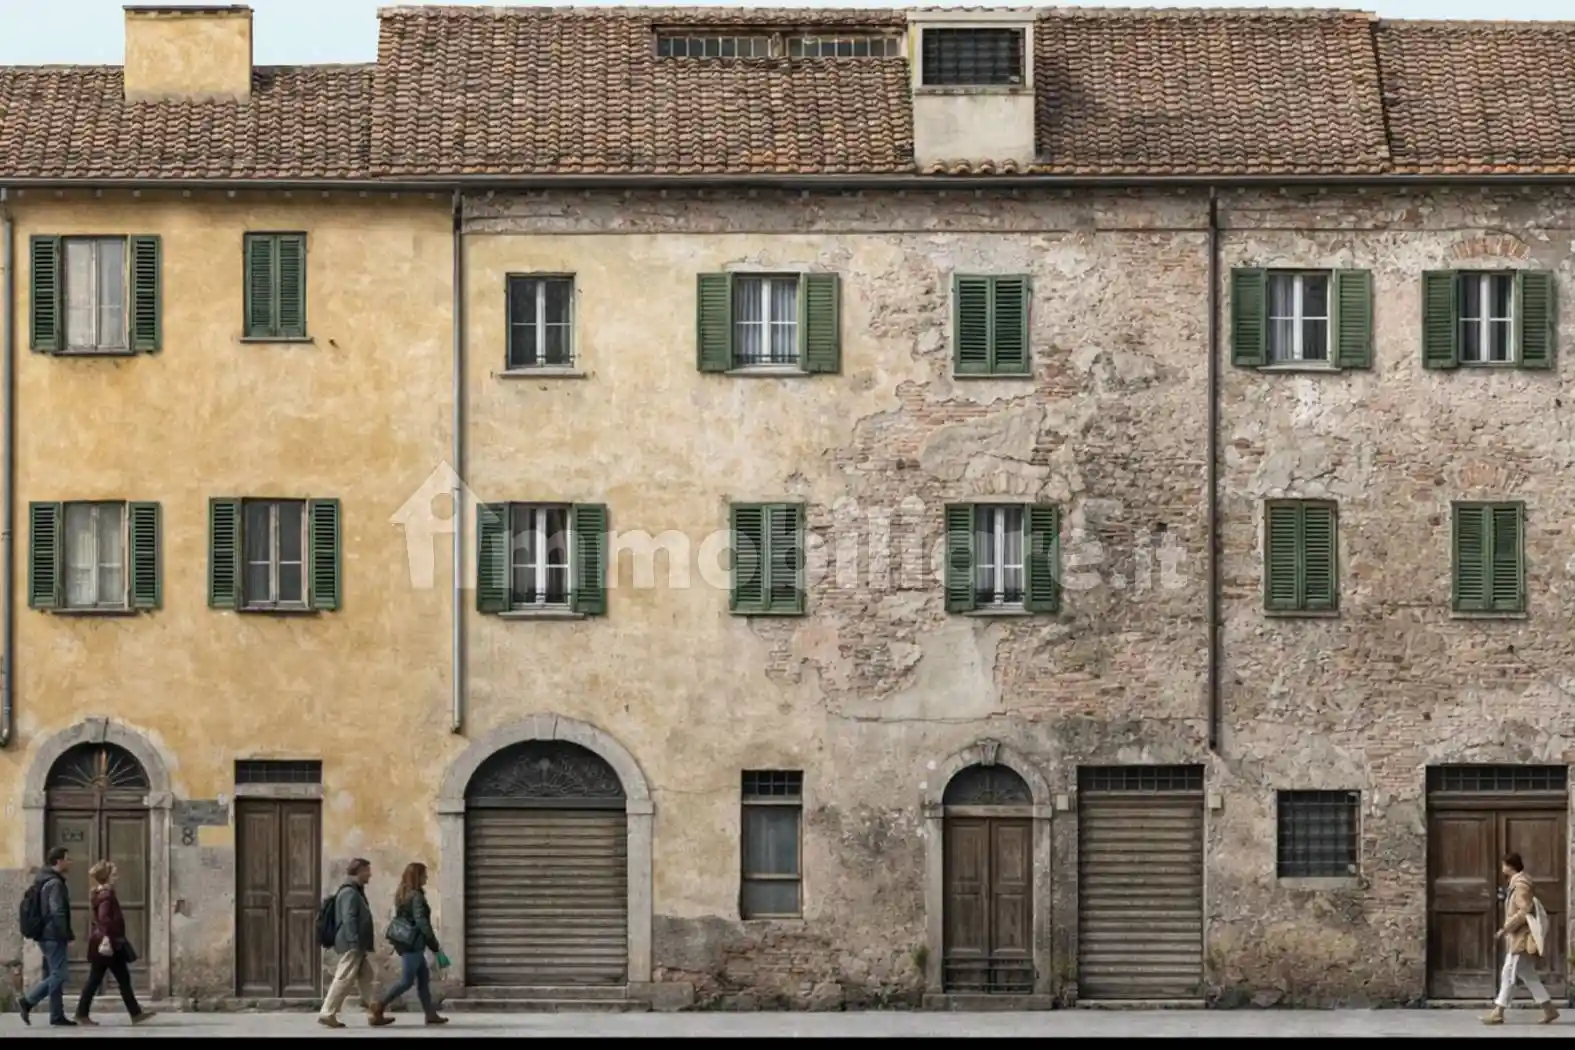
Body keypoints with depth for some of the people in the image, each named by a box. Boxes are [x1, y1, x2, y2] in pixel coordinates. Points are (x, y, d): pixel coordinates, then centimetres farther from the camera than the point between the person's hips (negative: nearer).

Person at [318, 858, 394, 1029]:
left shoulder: (356, 892, 18)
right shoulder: (350, 893, -15)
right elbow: (348, 920, -22)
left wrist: (366, 943, 24)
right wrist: (354, 943, -26)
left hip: (358, 946, 11)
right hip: (351, 946, -11)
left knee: (365, 978, 10)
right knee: (344, 979, -9)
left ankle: (374, 1014, 12)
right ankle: (327, 1014, -6)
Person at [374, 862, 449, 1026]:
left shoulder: (402, 895, 12)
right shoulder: (416, 897, -16)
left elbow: (397, 918, 16)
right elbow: (421, 922, -20)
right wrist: (435, 946, -16)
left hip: (404, 943, 10)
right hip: (413, 944, -10)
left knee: (424, 978, 12)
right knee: (407, 980, -4)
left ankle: (430, 1014, 13)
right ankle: (380, 1006, -4)